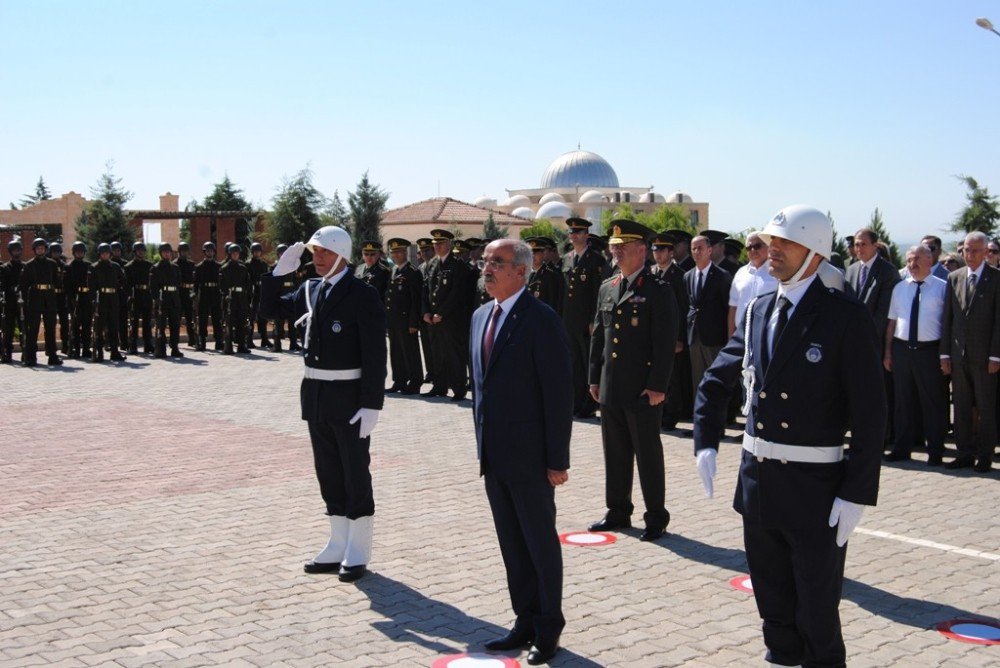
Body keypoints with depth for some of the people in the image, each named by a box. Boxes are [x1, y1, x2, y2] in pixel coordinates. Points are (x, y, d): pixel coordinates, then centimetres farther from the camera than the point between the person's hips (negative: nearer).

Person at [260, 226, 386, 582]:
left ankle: (357, 552, 15)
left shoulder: (363, 295, -12)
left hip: (349, 397, -7)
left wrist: (371, 405, -20)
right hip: (315, 394, 7)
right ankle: (338, 546, 26)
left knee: (355, 473, 4)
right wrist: (278, 272, 2)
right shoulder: (311, 290, 8)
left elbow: (375, 355, -16)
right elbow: (270, 309, 16)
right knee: (329, 473, 14)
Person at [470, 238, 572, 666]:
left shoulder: (541, 320, -13)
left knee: (541, 543, 6)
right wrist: (481, 441, 14)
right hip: (493, 455, 7)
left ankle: (548, 630, 19)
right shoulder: (481, 316, 11)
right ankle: (525, 622, 27)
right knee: (511, 545, 15)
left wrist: (557, 459, -15)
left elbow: (559, 393, -15)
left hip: (530, 457, -7)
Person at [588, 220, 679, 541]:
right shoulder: (607, 288, 12)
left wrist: (657, 386, -16)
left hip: (643, 390, -6)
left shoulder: (658, 291, -8)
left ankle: (656, 517, 14)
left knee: (648, 454, 2)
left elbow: (665, 342, -12)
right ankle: (618, 512, 25)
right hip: (611, 389, 6)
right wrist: (595, 378, 13)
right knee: (615, 453, 13)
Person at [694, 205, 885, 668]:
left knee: (817, 613, 9)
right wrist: (705, 444, 5)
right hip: (757, 481, 6)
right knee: (773, 604, 19)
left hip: (815, 489, -5)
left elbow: (870, 415, -13)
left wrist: (856, 494, -16)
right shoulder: (758, 311, 6)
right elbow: (716, 381, 16)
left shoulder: (846, 317, -12)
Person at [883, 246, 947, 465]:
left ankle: (935, 452, 15)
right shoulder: (899, 288, 10)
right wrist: (888, 351, 10)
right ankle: (902, 448, 23)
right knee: (903, 400, 12)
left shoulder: (942, 288, -3)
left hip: (929, 350, -4)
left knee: (932, 402, 4)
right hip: (901, 348, 4)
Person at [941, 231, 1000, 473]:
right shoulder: (954, 278, 9)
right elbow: (947, 318, 9)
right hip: (959, 354, 4)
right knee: (961, 407, 8)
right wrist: (945, 353, 5)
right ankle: (965, 453, 17)